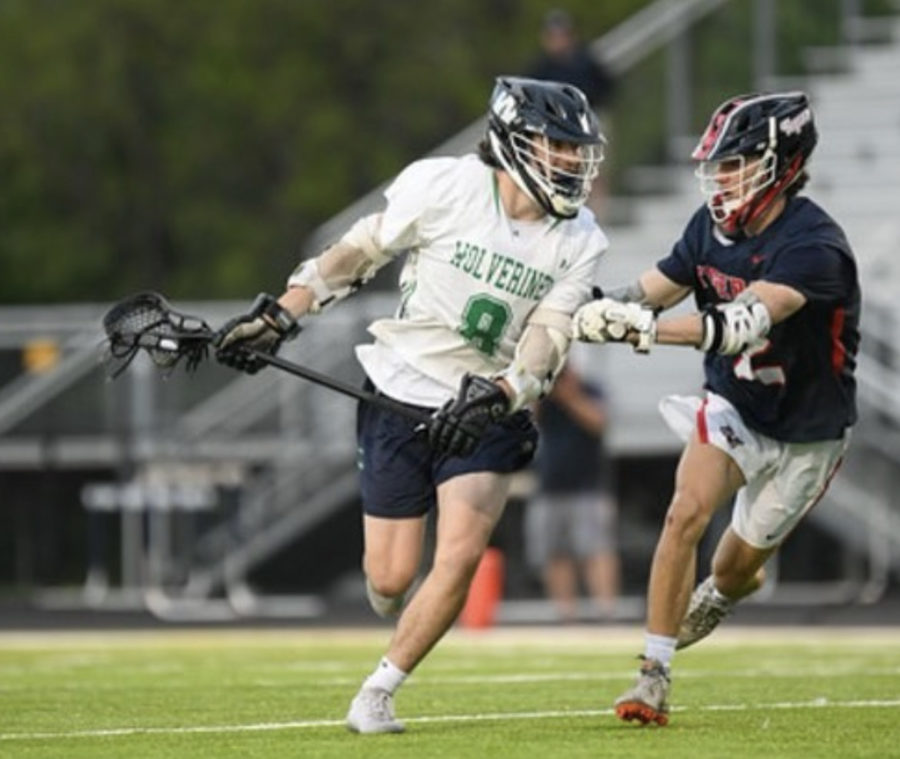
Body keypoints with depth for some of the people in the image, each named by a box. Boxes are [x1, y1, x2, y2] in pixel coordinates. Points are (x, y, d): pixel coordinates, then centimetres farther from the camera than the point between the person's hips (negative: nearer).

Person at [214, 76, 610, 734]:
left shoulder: (579, 242, -4)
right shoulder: (443, 186, -12)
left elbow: (547, 342, -11)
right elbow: (358, 252, -1)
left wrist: (495, 396, -29)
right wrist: (279, 316, -5)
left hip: (487, 415, 2)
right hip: (402, 399, -2)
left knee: (462, 555, -18)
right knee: (390, 578, -1)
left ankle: (377, 695, -1)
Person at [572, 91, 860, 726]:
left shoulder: (812, 246, -32)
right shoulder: (714, 226, -9)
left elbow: (743, 324, -45)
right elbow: (652, 290, -5)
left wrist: (648, 329, -55)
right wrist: (607, 308, -27)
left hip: (804, 431, -4)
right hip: (734, 406, 4)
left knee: (737, 567, 9)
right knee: (686, 514, -19)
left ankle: (718, 597, 48)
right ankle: (654, 675, -12)